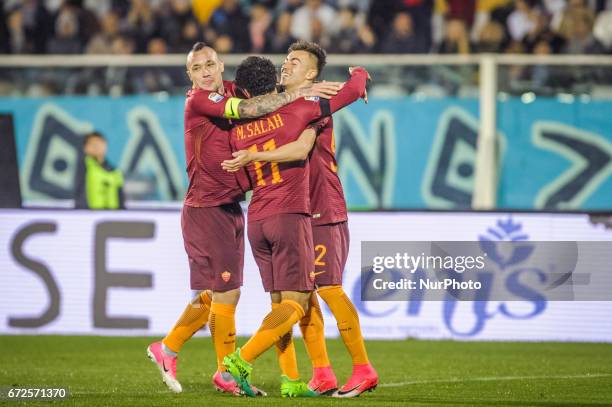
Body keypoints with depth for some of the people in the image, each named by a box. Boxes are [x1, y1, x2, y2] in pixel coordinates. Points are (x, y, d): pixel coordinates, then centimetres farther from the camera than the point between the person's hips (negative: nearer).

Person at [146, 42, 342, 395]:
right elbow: (248, 109, -24)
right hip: (206, 209, -8)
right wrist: (299, 93, -21)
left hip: (230, 209, 8)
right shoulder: (198, 100, -13)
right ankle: (227, 373, 6)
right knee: (227, 291, -5)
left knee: (212, 293, 14)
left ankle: (167, 350, 28)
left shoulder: (230, 91, 9)